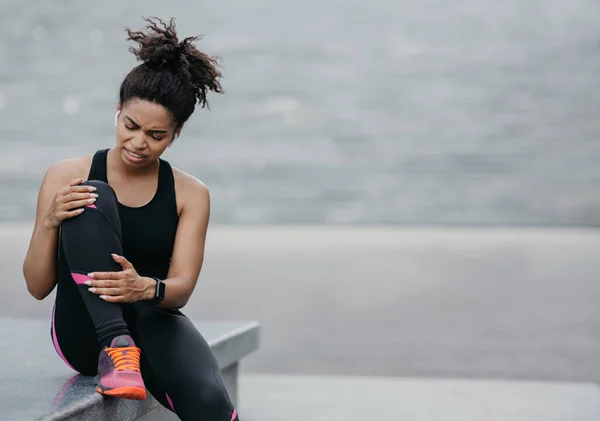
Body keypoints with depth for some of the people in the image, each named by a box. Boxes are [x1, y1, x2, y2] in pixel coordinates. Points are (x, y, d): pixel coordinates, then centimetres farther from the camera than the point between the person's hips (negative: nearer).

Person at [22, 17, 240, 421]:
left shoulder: (190, 194, 2)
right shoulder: (68, 177, -1)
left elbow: (182, 288, -9)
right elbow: (38, 287, -1)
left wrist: (146, 288, -32)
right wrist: (50, 223, -20)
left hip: (154, 323, 1)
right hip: (85, 331, 0)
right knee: (95, 200, -24)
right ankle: (114, 345, -33)